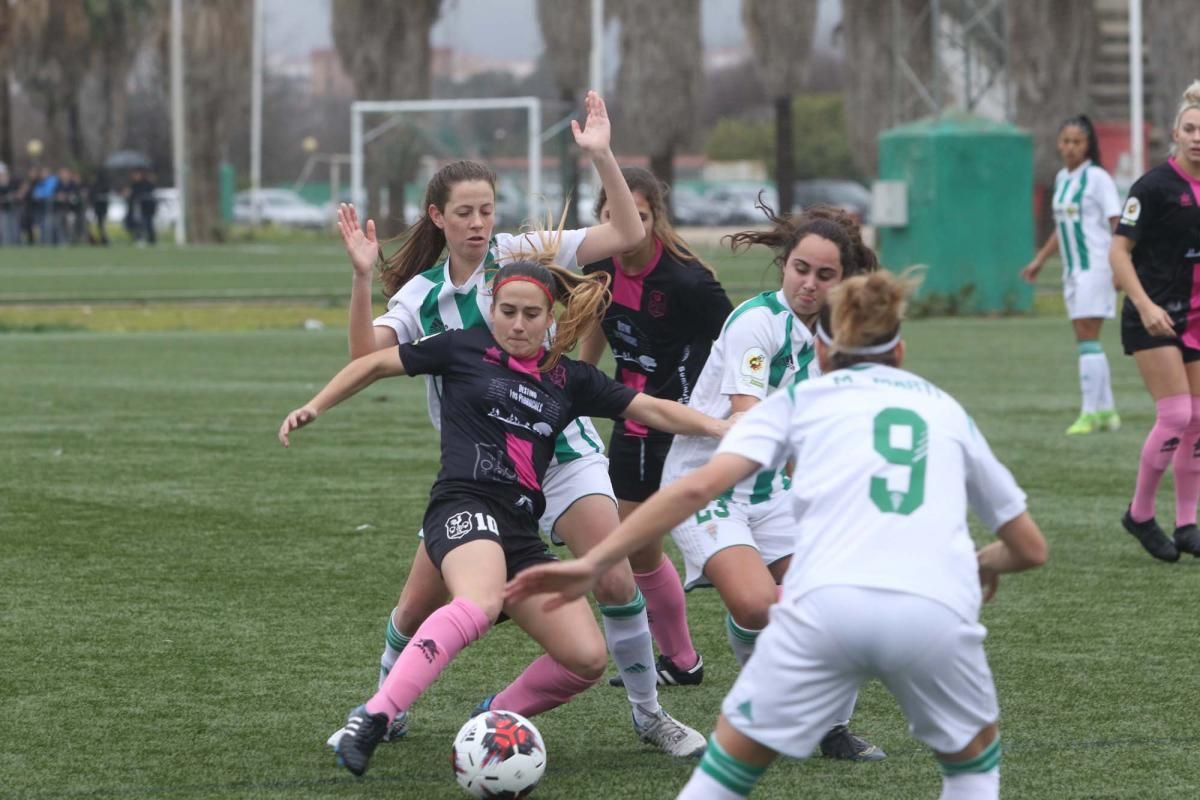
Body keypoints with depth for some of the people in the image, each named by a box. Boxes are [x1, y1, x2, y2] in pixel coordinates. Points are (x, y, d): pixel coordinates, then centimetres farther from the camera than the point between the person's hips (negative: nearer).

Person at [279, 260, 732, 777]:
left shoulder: (569, 379, 16)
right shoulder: (465, 348, 7)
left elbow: (653, 410, 15)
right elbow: (377, 363, 15)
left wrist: (723, 428, 3)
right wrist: (315, 407, 8)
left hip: (521, 533, 6)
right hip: (464, 507, -6)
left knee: (587, 658, -8)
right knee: (480, 604, -40)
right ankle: (372, 718, -45)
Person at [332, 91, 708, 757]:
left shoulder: (521, 253, -6)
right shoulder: (421, 294, -1)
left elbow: (627, 234, -13)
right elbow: (367, 352, -18)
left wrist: (601, 157, -25)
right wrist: (362, 276, -31)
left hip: (558, 446, -2)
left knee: (616, 581, -18)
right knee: (418, 607, 2)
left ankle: (648, 713, 0)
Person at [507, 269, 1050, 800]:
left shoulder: (802, 400, 22)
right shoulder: (948, 411, 29)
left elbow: (700, 486, 5)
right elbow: (1031, 549, 34)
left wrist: (592, 563, 5)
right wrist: (985, 562, 57)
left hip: (827, 603, -1)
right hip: (937, 613, 1)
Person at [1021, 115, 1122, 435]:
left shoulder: (1097, 178, -9)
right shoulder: (1061, 178, 14)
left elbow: (1117, 223, -12)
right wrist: (1039, 260, 28)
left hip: (1095, 266, -8)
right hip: (1073, 270, 8)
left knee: (1087, 337, -11)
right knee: (1087, 340, 8)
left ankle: (1090, 413, -11)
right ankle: (1106, 410, 14)